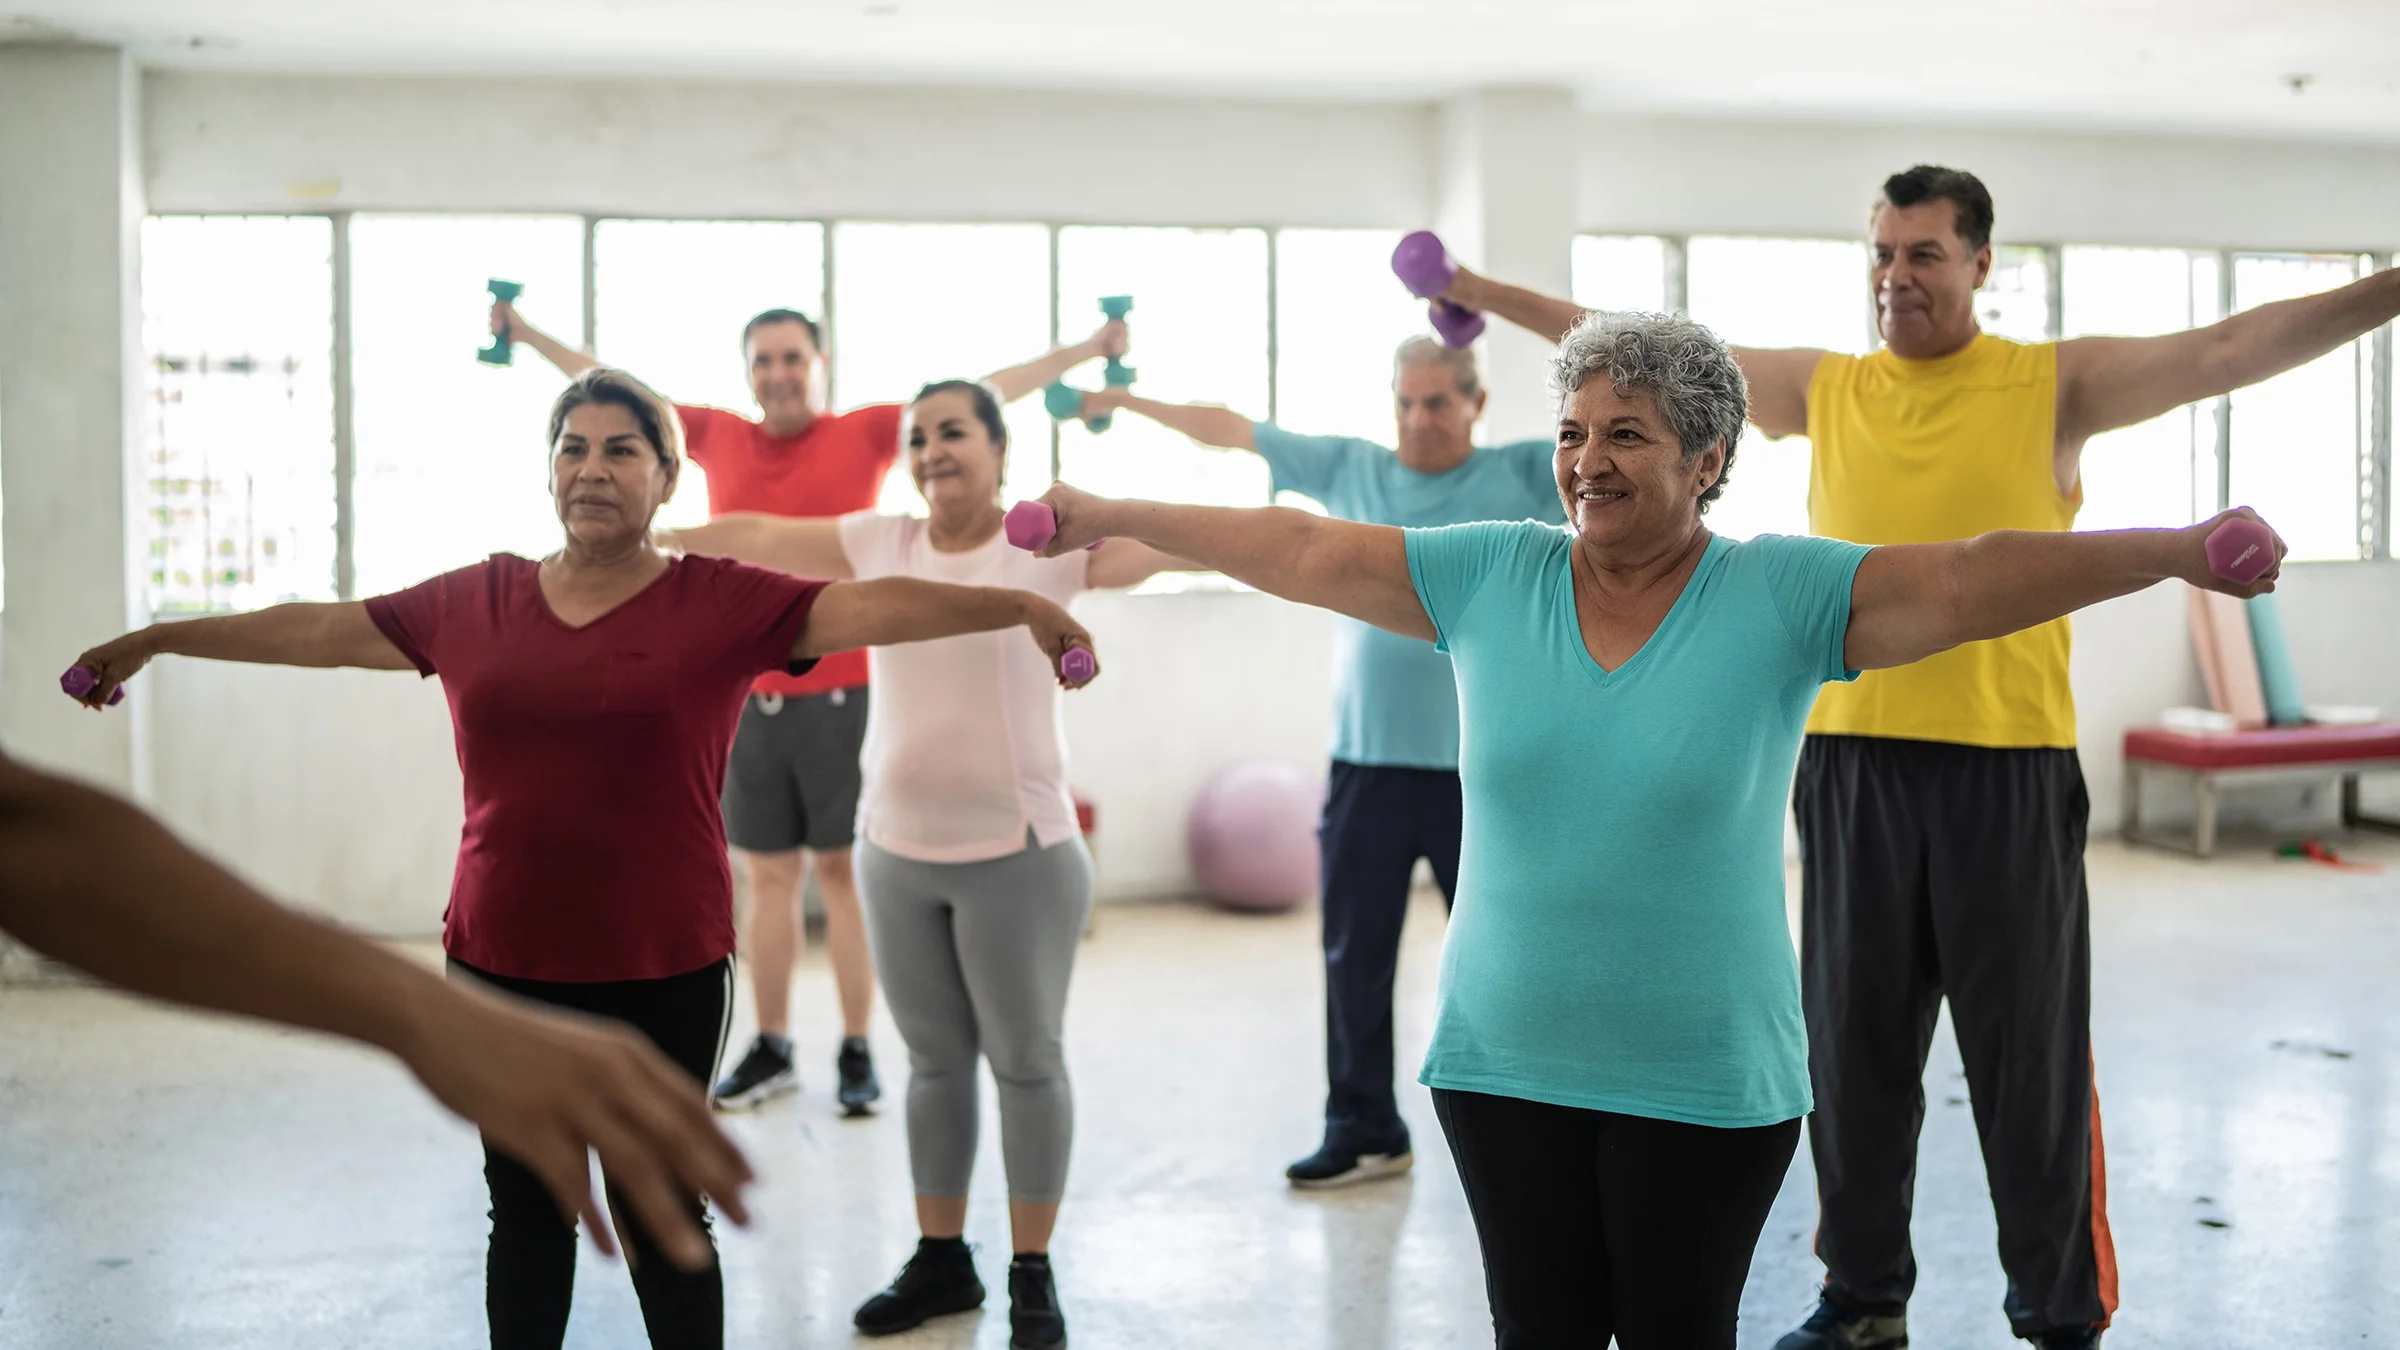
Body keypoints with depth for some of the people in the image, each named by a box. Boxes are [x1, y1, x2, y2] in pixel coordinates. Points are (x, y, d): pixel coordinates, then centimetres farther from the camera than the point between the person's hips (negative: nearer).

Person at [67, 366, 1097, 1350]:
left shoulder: (721, 603, -6)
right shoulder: (472, 603, 5)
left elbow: (871, 604, -17)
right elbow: (319, 630, 15)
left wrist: (1019, 606, -29)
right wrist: (155, 640, 23)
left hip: (663, 973, -3)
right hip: (501, 968, 3)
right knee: (526, 1215, 16)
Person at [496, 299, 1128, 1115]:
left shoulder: (865, 434, 1)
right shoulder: (718, 438, 9)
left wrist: (1088, 350, -2)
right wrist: (528, 336, 28)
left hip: (841, 695, -3)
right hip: (747, 700, 3)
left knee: (843, 871, 3)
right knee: (768, 877, 11)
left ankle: (856, 1053, 12)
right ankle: (770, 1050, 21)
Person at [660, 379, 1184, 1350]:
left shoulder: (1055, 547, -6)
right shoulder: (878, 544, 6)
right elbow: (757, 536, 16)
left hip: (1018, 854, -4)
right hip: (894, 851, 5)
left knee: (1026, 1061, 5)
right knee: (934, 1060, 15)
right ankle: (942, 1260, 29)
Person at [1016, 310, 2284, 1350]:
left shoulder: (1781, 596, -7)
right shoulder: (1489, 577, 1)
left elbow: (1973, 580, -14)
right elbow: (1300, 551, 5)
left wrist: (2179, 549, -23)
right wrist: (1111, 518, 9)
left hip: (1707, 1076, -2)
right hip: (1505, 1061, 3)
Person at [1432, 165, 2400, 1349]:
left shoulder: (2056, 385, 1)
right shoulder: (1821, 390, 9)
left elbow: (2226, 351, -9)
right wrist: (1486, 294, 12)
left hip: (2010, 770, -3)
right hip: (1851, 762, 3)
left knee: (2032, 1057, 5)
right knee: (1854, 1051, 13)